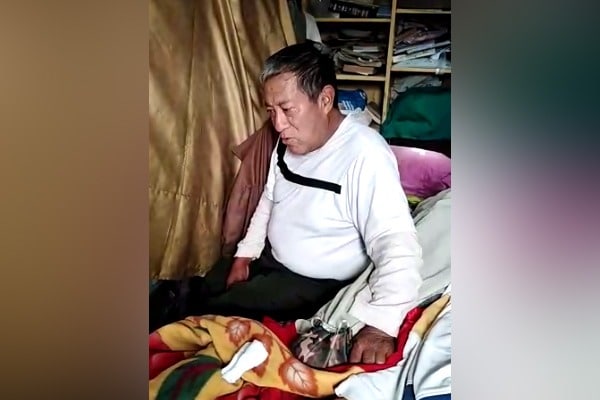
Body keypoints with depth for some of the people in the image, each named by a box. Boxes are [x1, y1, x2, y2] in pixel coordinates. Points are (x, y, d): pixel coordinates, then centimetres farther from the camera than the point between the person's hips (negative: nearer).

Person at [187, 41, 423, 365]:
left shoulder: (365, 155, -31)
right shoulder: (291, 140, -4)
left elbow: (397, 243, -37)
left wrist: (381, 323, -49)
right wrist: (246, 253, 4)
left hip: (316, 282, -7)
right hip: (271, 257, 7)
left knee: (213, 312, -4)